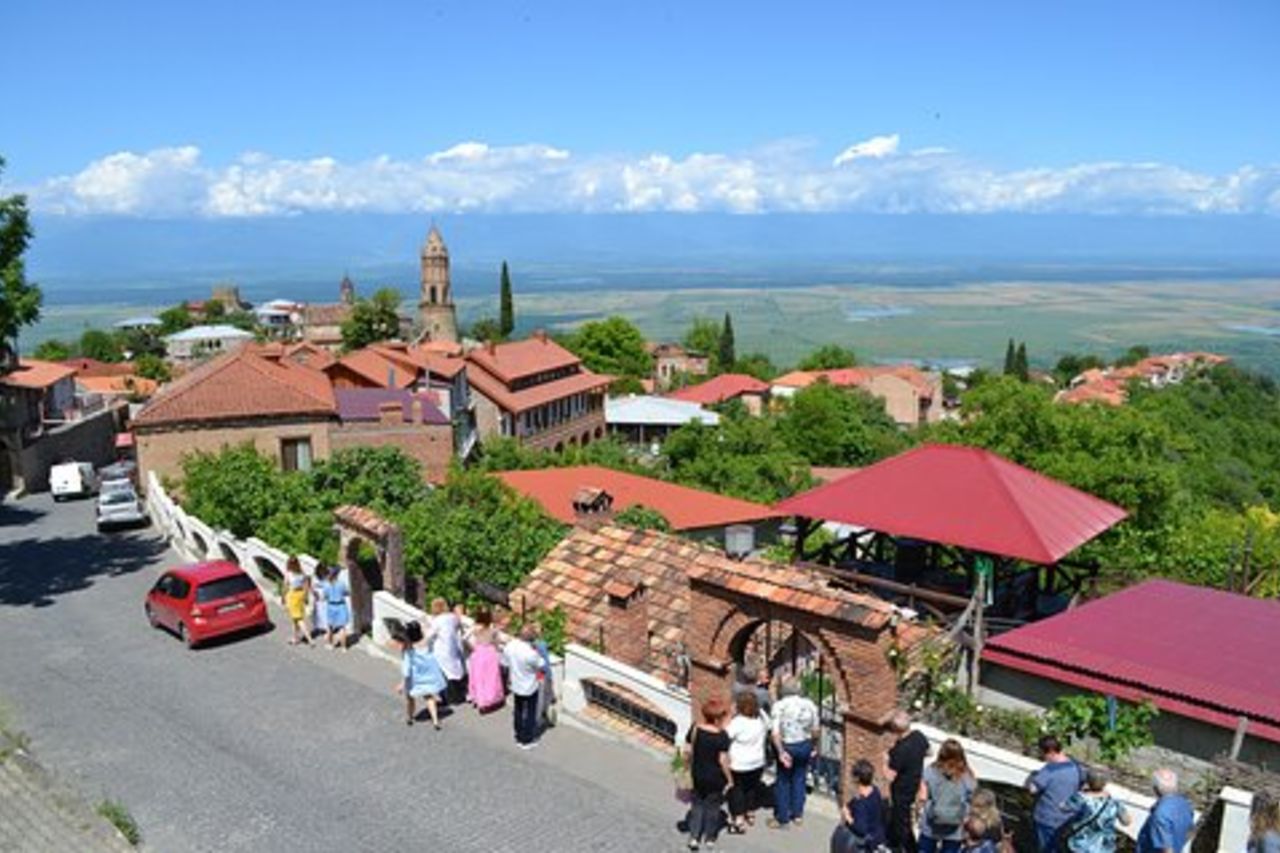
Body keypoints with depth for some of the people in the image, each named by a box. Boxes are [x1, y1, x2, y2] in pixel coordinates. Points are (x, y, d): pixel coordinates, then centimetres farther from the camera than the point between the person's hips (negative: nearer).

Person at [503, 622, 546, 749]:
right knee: (530, 713, 14)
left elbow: (506, 664, -1)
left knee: (518, 711, 23)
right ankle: (527, 740, 27)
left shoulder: (509, 645, -16)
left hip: (516, 685, 6)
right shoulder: (531, 653, -35)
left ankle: (519, 737, 39)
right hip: (530, 688, -6)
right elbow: (541, 665, -16)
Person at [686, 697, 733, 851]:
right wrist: (729, 779, -6)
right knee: (712, 807, 16)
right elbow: (723, 760, -19)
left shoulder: (695, 730, -10)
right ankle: (708, 839, 29)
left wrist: (690, 769, 14)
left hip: (697, 775, 3)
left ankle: (694, 837, 20)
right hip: (715, 777, -3)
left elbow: (689, 753, -2)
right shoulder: (722, 736, -23)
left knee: (697, 805, 20)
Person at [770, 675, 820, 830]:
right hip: (805, 746, 3)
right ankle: (797, 814, 27)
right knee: (799, 779, 19)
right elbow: (815, 731, -1)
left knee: (783, 781, 12)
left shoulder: (779, 706, -17)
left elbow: (775, 733, -22)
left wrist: (781, 752, -18)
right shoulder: (809, 704, -9)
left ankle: (782, 818, 20)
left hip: (786, 747, -2)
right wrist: (812, 747, 12)